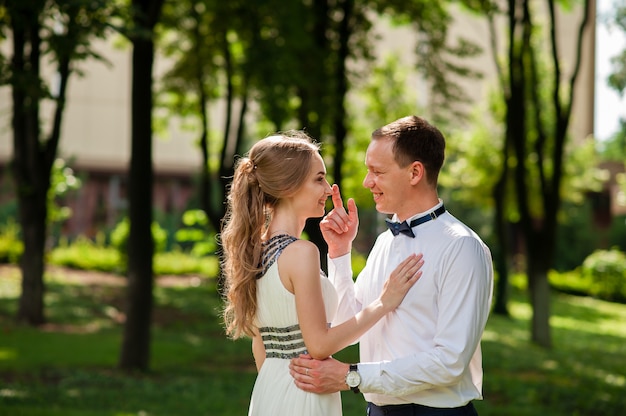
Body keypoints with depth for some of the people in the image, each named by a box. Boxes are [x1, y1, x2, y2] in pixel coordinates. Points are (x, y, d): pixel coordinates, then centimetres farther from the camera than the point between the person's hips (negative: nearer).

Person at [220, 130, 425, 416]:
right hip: (303, 393, -8)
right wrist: (383, 303, -10)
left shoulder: (257, 248, 8)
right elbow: (319, 344, -16)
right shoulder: (300, 252, -17)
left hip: (266, 391, 8)